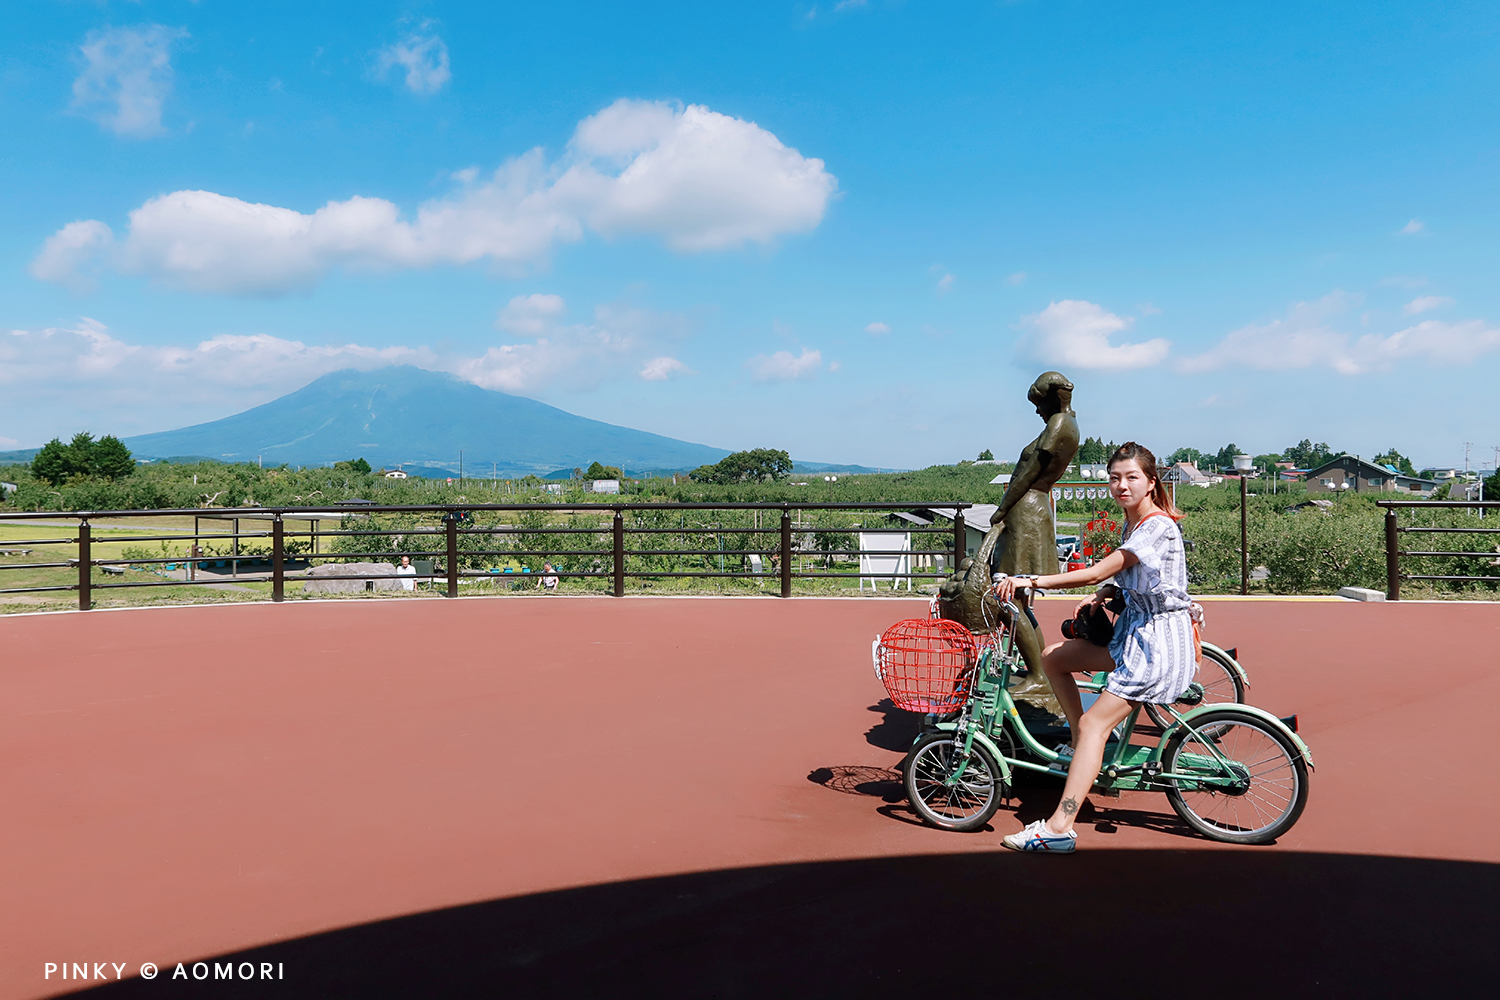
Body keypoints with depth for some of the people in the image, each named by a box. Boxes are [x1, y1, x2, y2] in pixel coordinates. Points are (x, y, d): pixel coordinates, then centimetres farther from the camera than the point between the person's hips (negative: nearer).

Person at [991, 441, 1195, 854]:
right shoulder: (1132, 524, 9)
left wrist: (1031, 581, -27)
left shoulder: (1157, 527, -20)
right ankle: (1079, 742, 20)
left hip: (1158, 639, -9)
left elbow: (1096, 573, -27)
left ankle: (1059, 828, -13)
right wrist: (1100, 596, 0)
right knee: (1052, 656, 9)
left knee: (1096, 724, -13)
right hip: (1133, 628, 9)